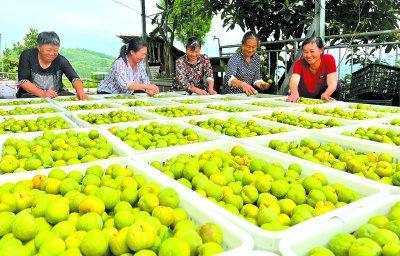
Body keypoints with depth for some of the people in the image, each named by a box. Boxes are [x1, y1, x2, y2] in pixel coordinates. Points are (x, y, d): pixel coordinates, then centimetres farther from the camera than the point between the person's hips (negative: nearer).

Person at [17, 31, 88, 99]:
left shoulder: (61, 60, -4)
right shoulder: (27, 55, -7)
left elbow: (74, 78, -13)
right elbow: (22, 81, -13)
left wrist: (80, 91, -36)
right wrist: (42, 93, -28)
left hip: (57, 94, 3)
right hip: (32, 95, -2)